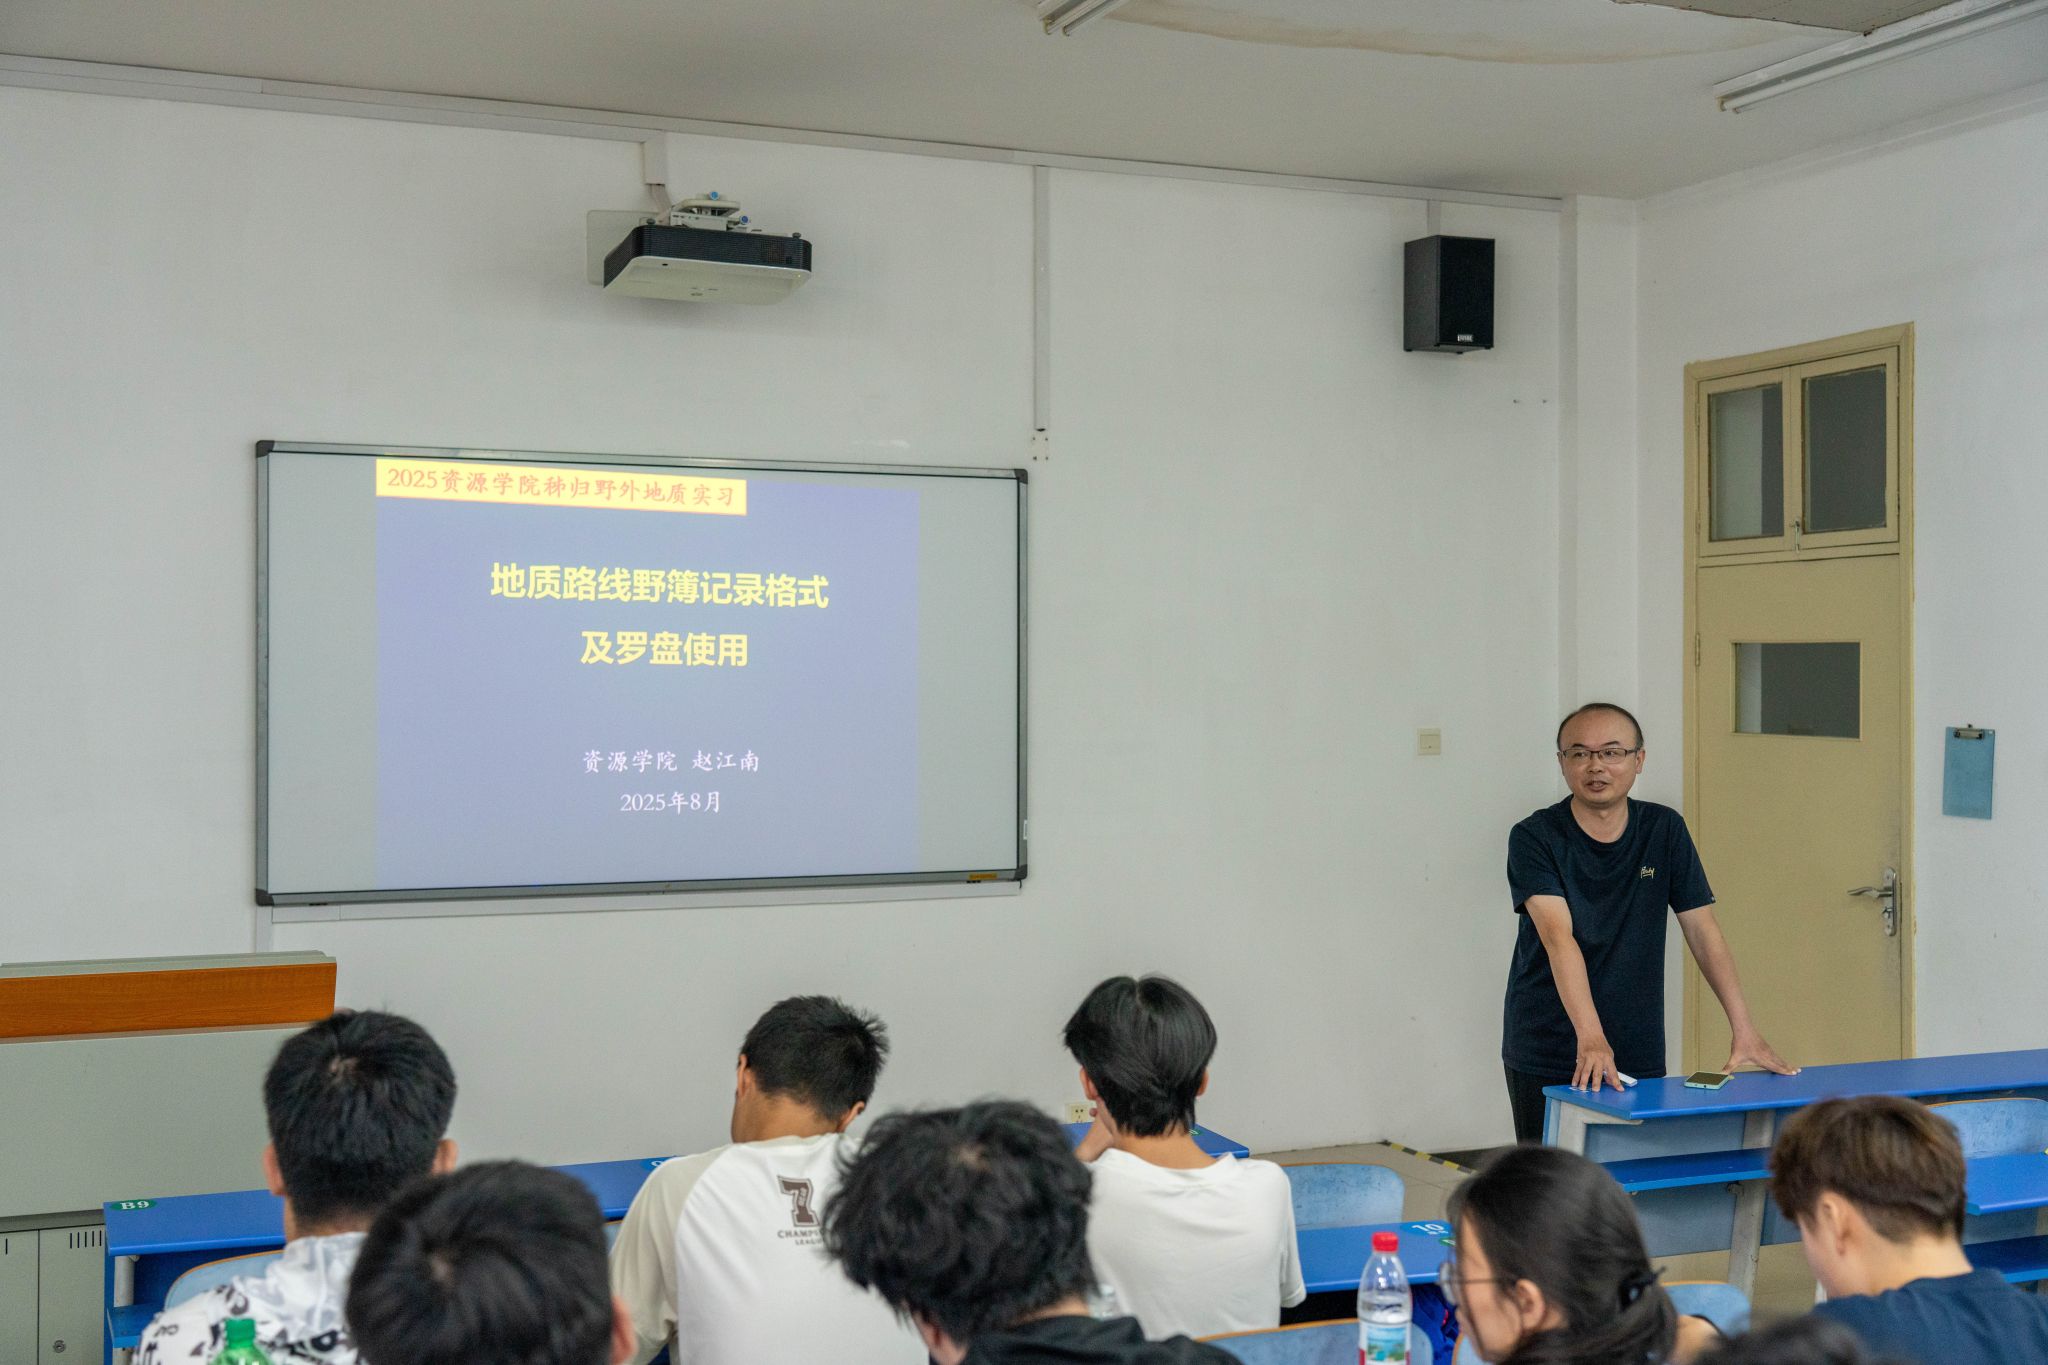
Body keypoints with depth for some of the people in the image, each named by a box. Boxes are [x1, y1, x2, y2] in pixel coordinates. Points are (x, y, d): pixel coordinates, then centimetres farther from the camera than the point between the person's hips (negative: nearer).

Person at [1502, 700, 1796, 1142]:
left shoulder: (1664, 830, 3)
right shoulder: (1534, 837, -9)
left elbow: (1702, 930, 2)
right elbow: (1557, 936, -22)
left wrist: (1745, 1030, -7)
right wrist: (1591, 1038, -34)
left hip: (1640, 1056, 3)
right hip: (1546, 1058, -3)